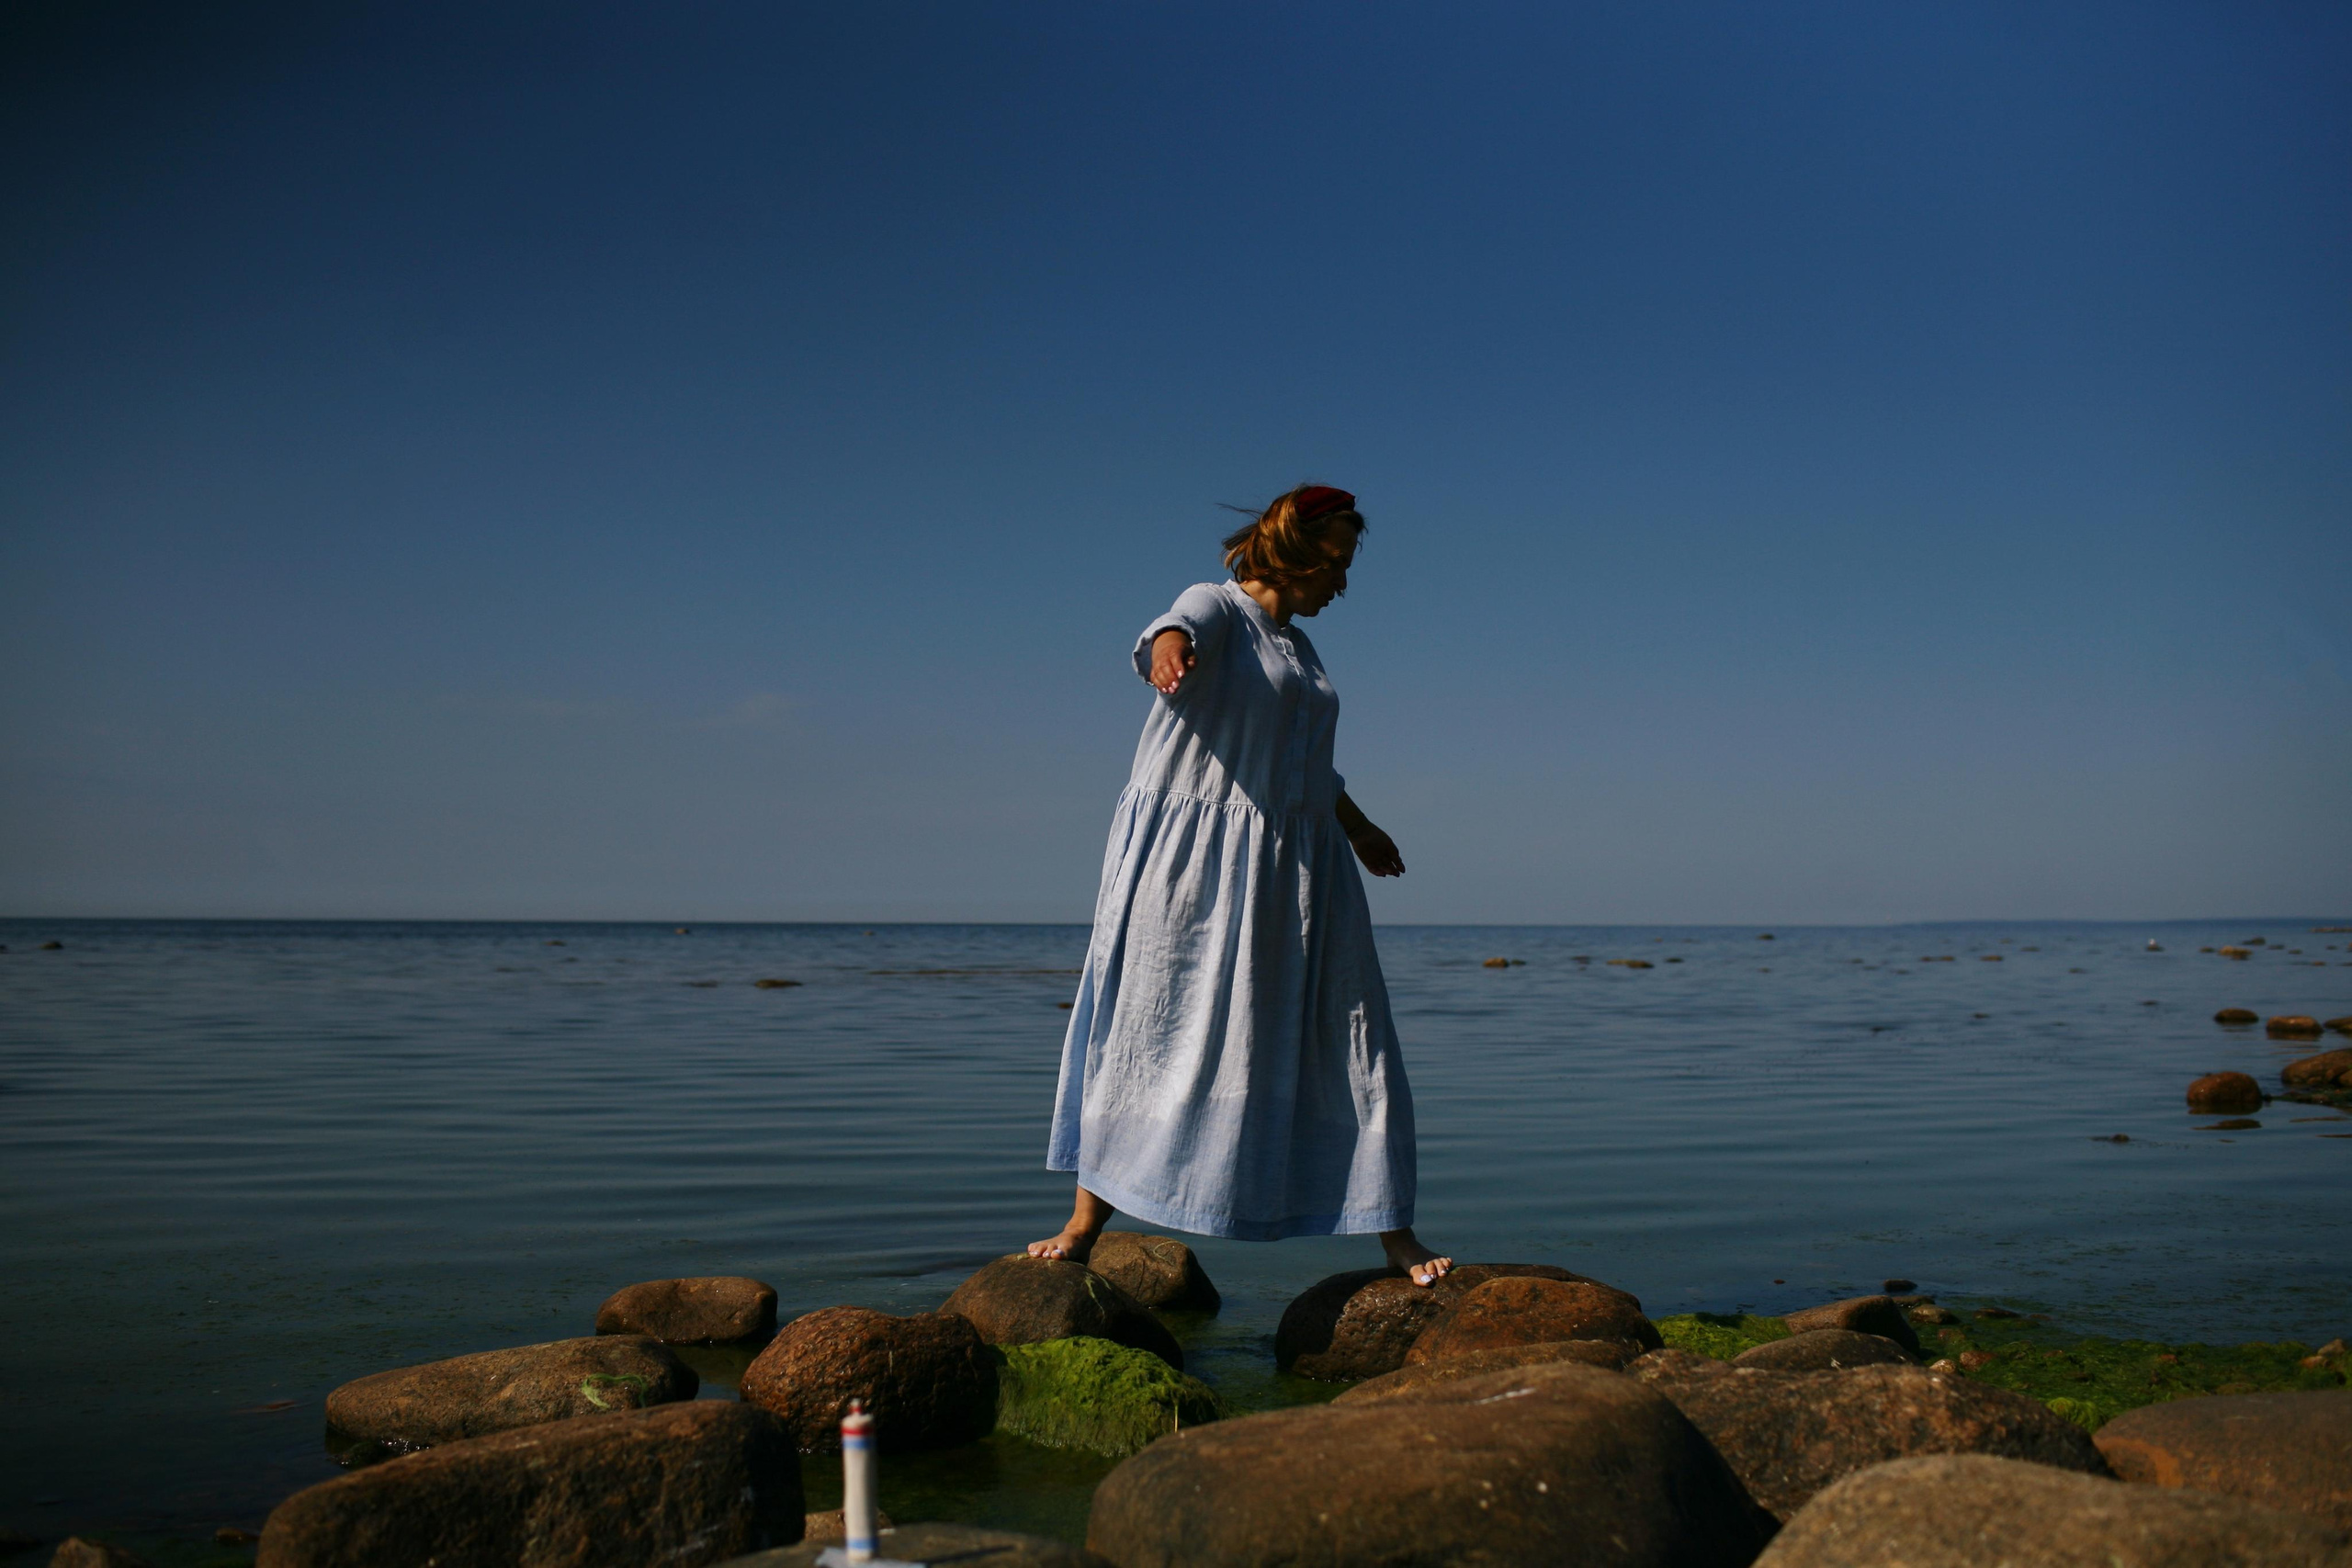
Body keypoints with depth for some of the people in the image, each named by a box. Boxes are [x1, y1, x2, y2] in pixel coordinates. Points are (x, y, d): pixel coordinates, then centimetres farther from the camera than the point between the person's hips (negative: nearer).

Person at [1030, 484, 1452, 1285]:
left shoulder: (1298, 645, 20)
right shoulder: (1216, 607, -3)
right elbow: (1175, 631, -29)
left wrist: (1358, 827, 47)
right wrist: (1169, 652, -53)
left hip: (1297, 871, 7)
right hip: (1192, 857, -7)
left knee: (1344, 1041, 4)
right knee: (1152, 1033, -2)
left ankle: (1394, 1234, 10)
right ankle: (1084, 1225, 7)